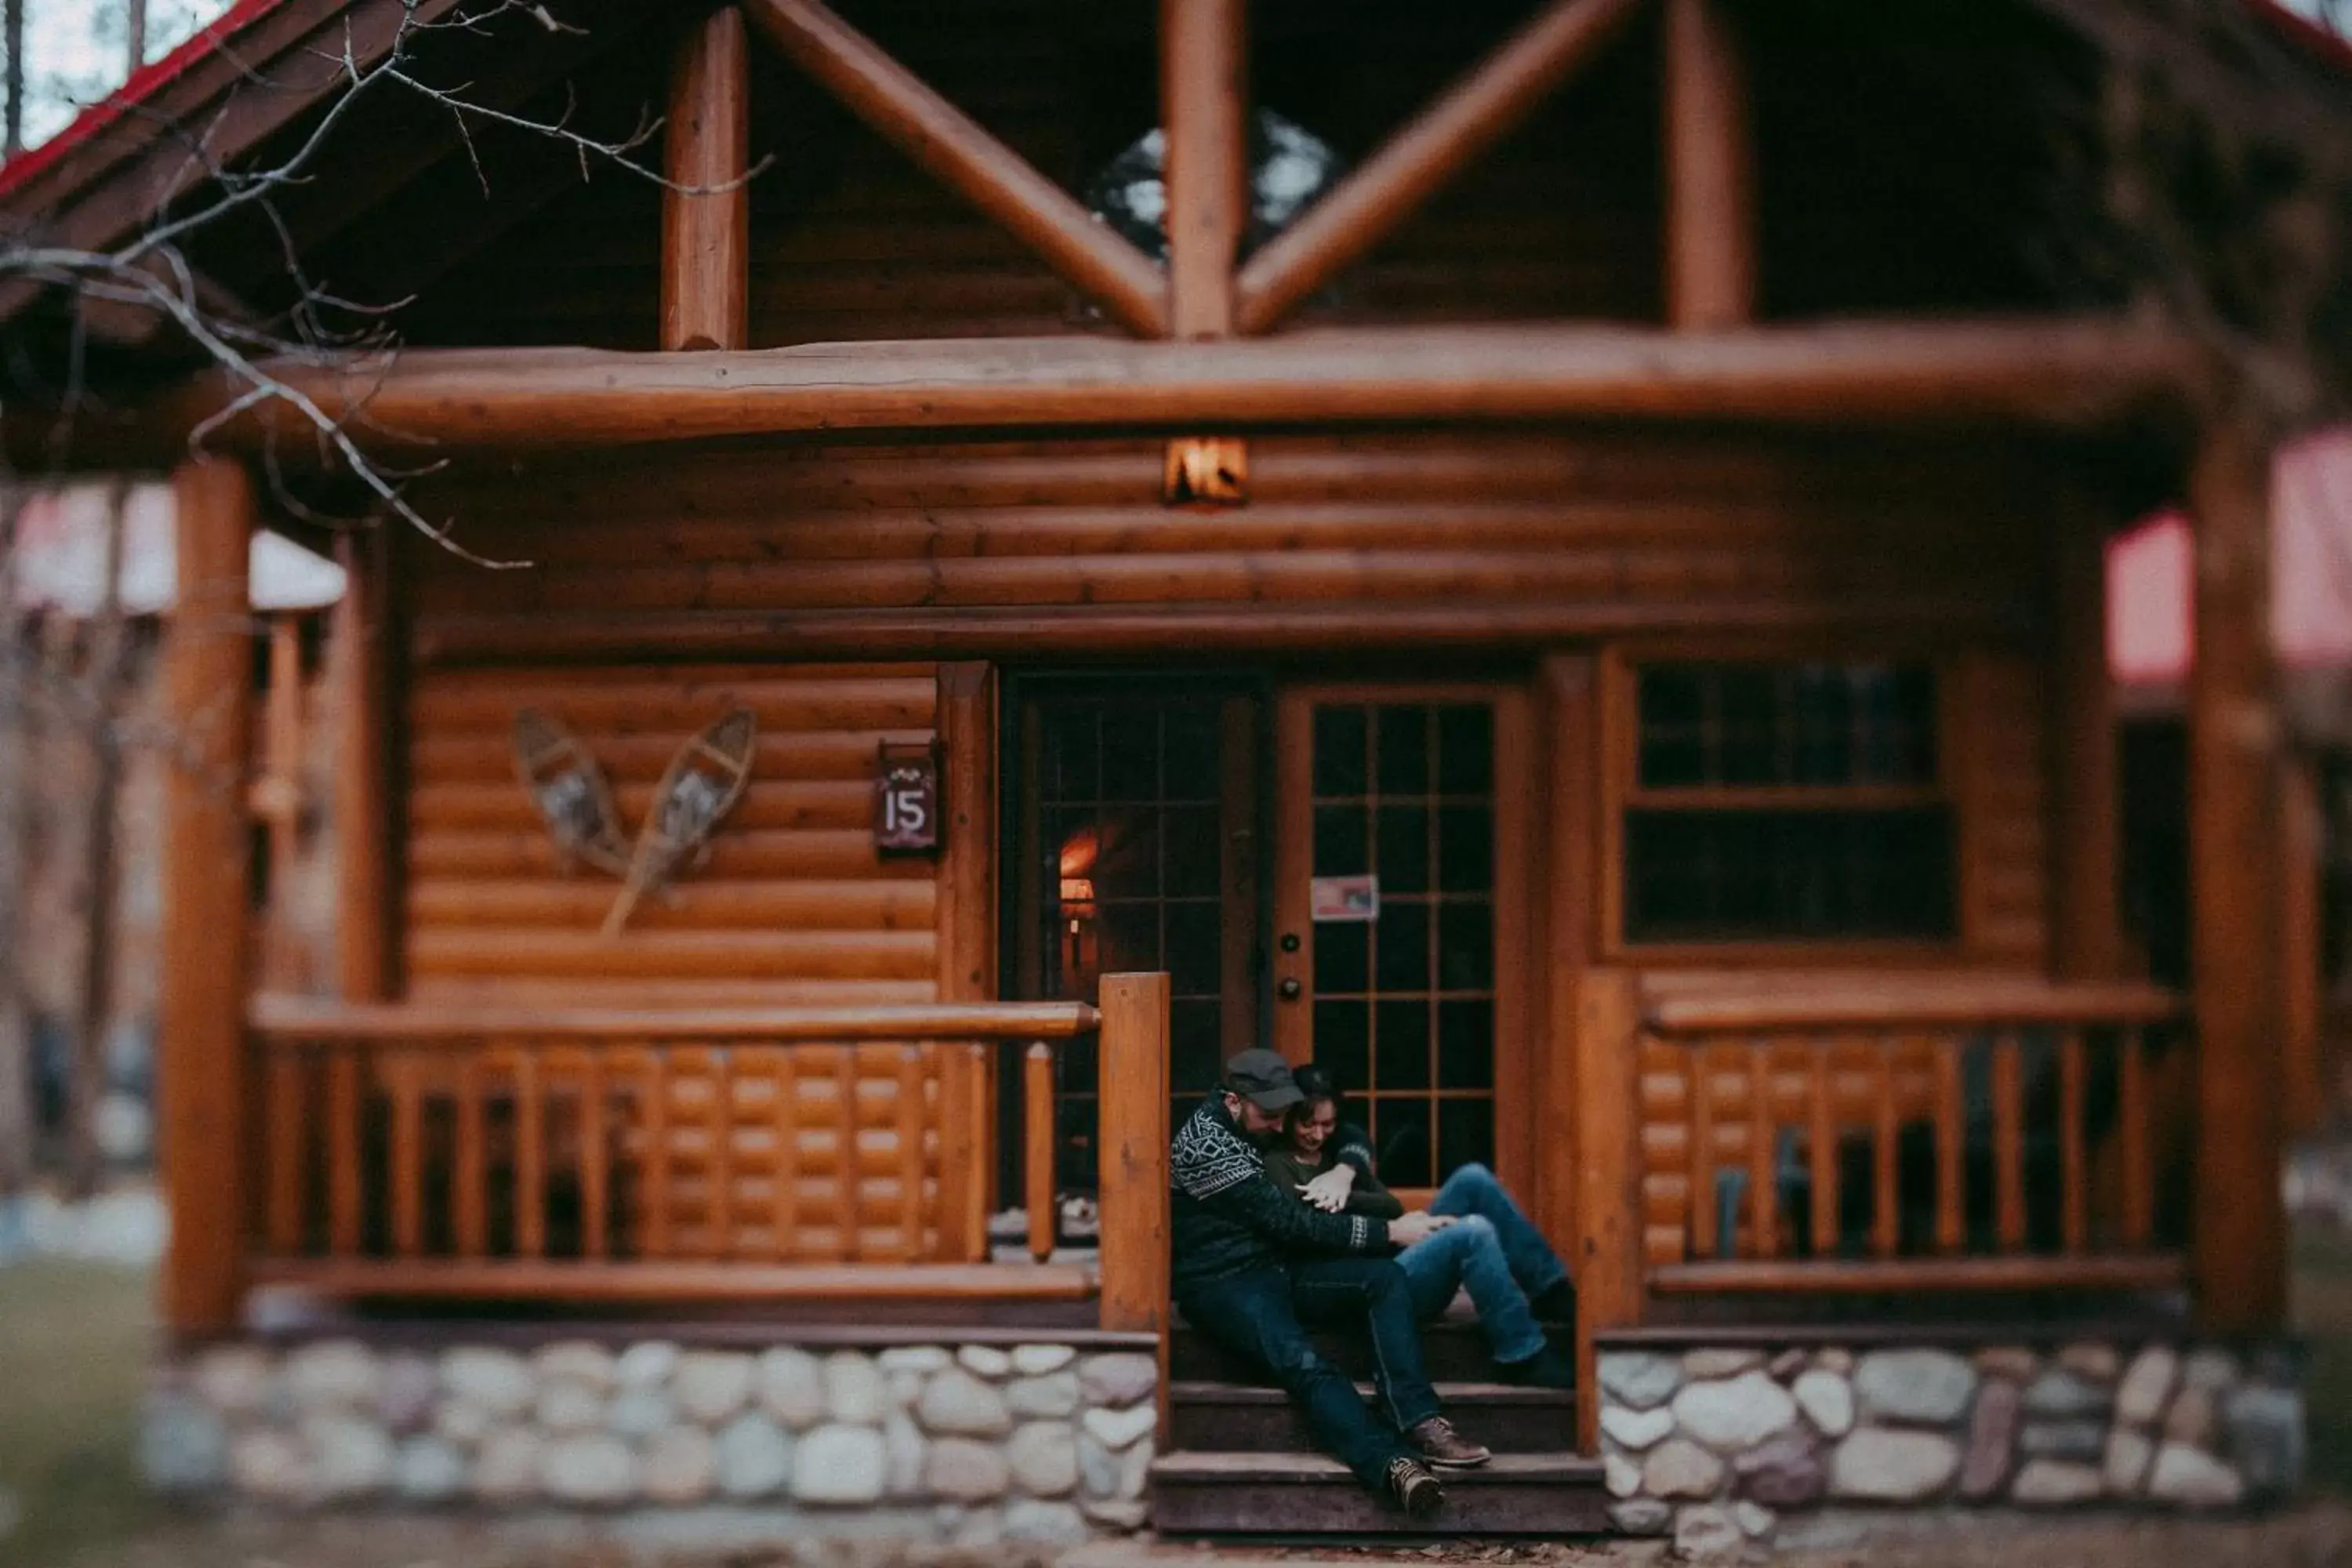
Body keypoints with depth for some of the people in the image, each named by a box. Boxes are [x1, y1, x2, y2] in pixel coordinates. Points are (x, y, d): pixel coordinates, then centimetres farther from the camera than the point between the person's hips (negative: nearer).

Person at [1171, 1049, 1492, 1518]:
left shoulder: (1257, 1127, 14)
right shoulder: (1203, 1142, -13)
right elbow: (1286, 1222, -17)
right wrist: (1389, 1233, -15)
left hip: (1276, 1268, 9)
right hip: (1222, 1285, -8)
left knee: (1386, 1276, -17)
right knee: (1303, 1364, -35)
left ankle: (1419, 1423, -31)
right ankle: (1394, 1464, -56)